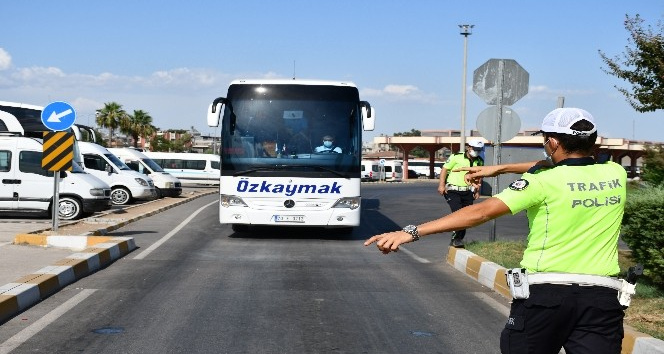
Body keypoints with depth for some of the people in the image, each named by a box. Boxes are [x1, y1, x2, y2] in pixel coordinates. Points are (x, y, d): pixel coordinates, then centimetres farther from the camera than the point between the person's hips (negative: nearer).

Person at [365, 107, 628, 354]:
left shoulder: (544, 181, -9)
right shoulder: (616, 174, 7)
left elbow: (482, 212, -16)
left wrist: (413, 232, -16)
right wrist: (501, 168, 31)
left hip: (544, 293, -4)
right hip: (602, 298, 4)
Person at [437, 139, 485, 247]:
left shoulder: (479, 162, 10)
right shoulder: (456, 157, -7)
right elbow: (445, 169, -6)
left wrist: (478, 190, 18)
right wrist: (441, 185, -13)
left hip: (467, 193, 6)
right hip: (453, 191, -5)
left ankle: (458, 240, 17)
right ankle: (456, 238, -9)